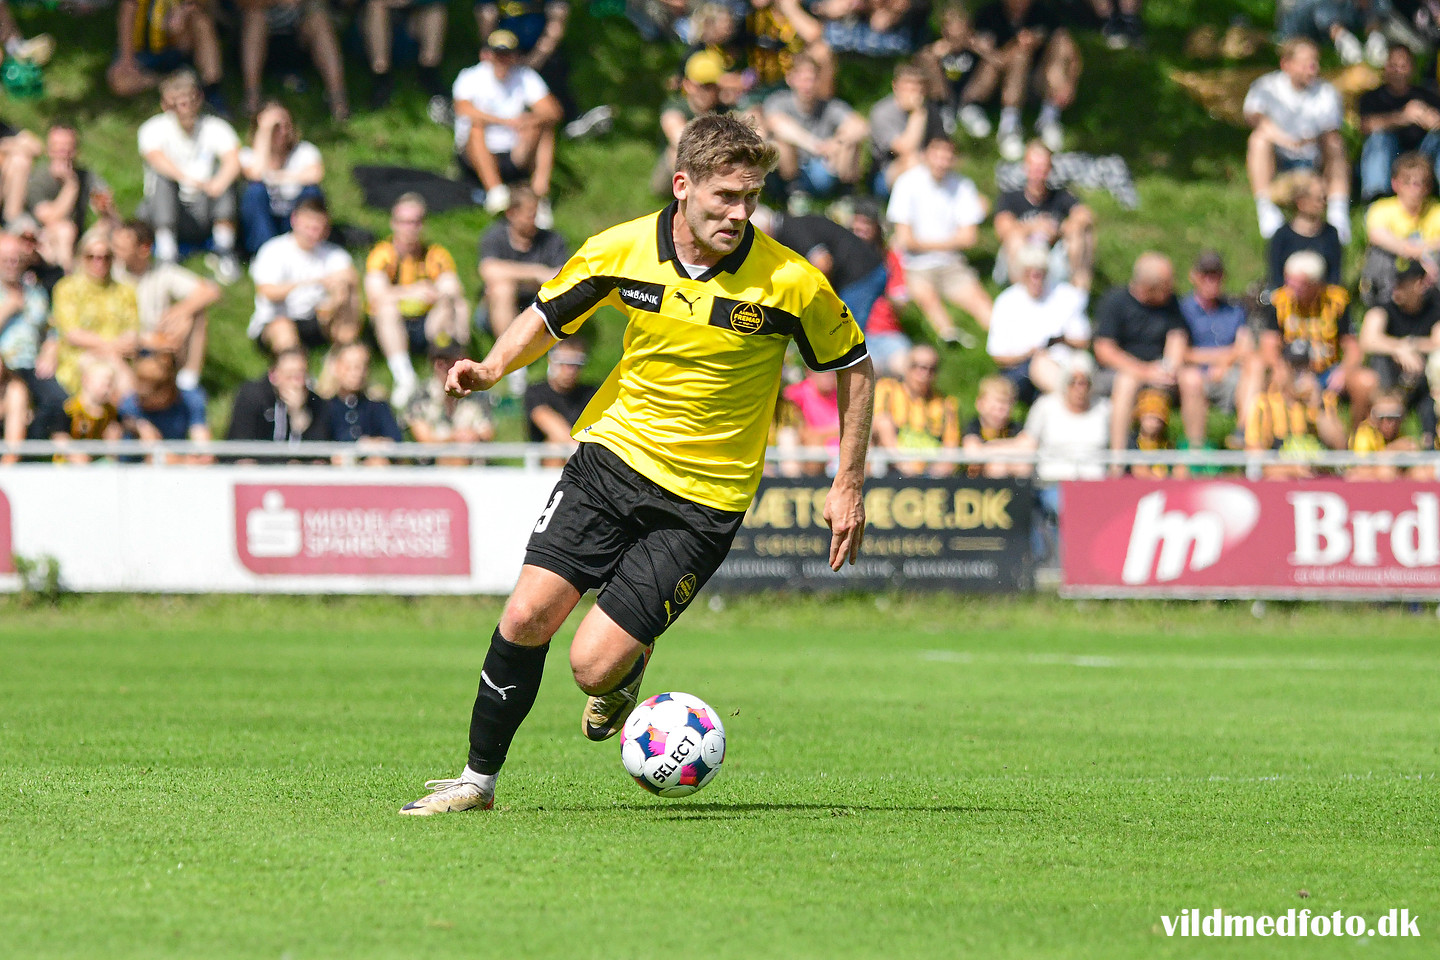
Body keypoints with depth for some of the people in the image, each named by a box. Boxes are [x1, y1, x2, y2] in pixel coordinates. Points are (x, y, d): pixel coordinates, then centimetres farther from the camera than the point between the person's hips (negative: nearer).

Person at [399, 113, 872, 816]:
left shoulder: (790, 283, -15)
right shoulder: (621, 251, -7)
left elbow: (853, 369, 1)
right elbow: (548, 317, 10)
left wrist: (849, 486, 0)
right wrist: (494, 367, -10)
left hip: (704, 499, -3)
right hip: (614, 450, 3)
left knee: (594, 665, -13)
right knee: (527, 618, -10)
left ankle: (630, 668, 26)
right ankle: (479, 778, 11)